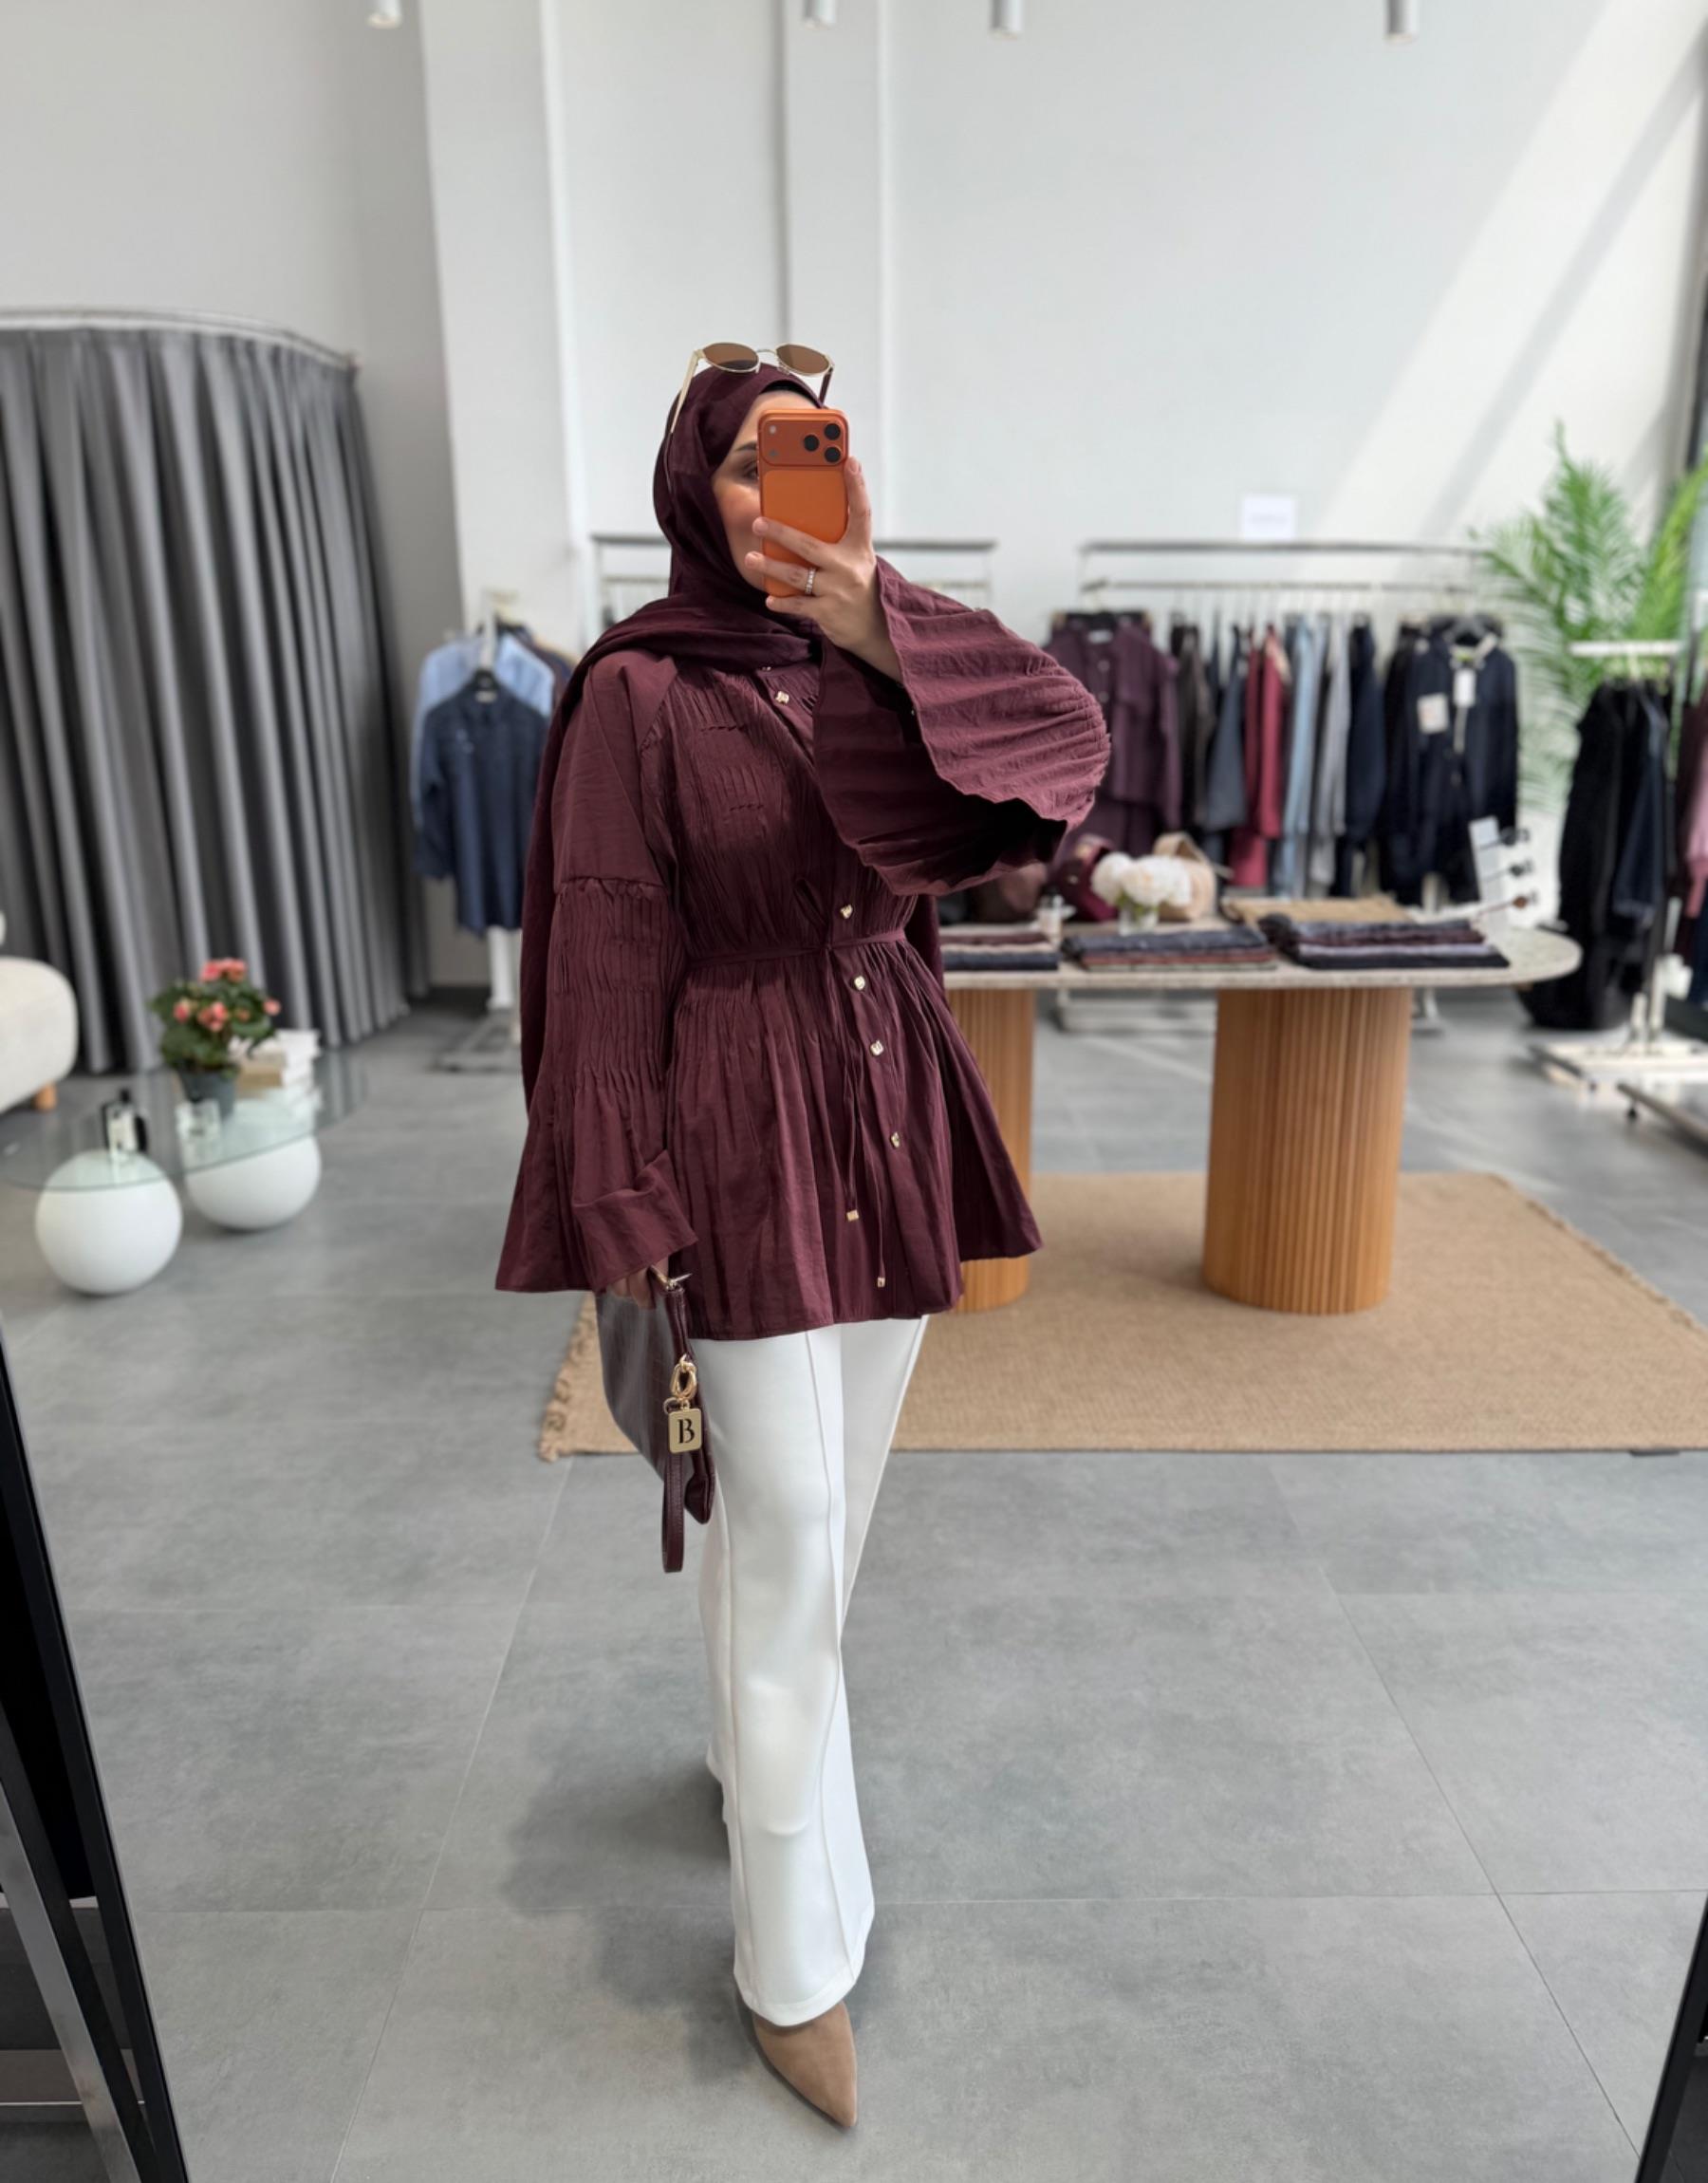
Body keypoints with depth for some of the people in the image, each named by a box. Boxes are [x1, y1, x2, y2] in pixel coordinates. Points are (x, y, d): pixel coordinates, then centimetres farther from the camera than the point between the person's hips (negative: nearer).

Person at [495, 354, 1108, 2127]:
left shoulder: (876, 666, 8)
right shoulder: (637, 692, -8)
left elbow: (1070, 745, -7)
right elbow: (608, 963, -10)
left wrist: (882, 630, -19)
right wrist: (631, 1223, -12)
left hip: (888, 1121, 6)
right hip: (739, 1135, -6)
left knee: (822, 1502, 19)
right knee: (787, 1537, 0)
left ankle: (749, 1741, 46)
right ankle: (795, 1961, 18)